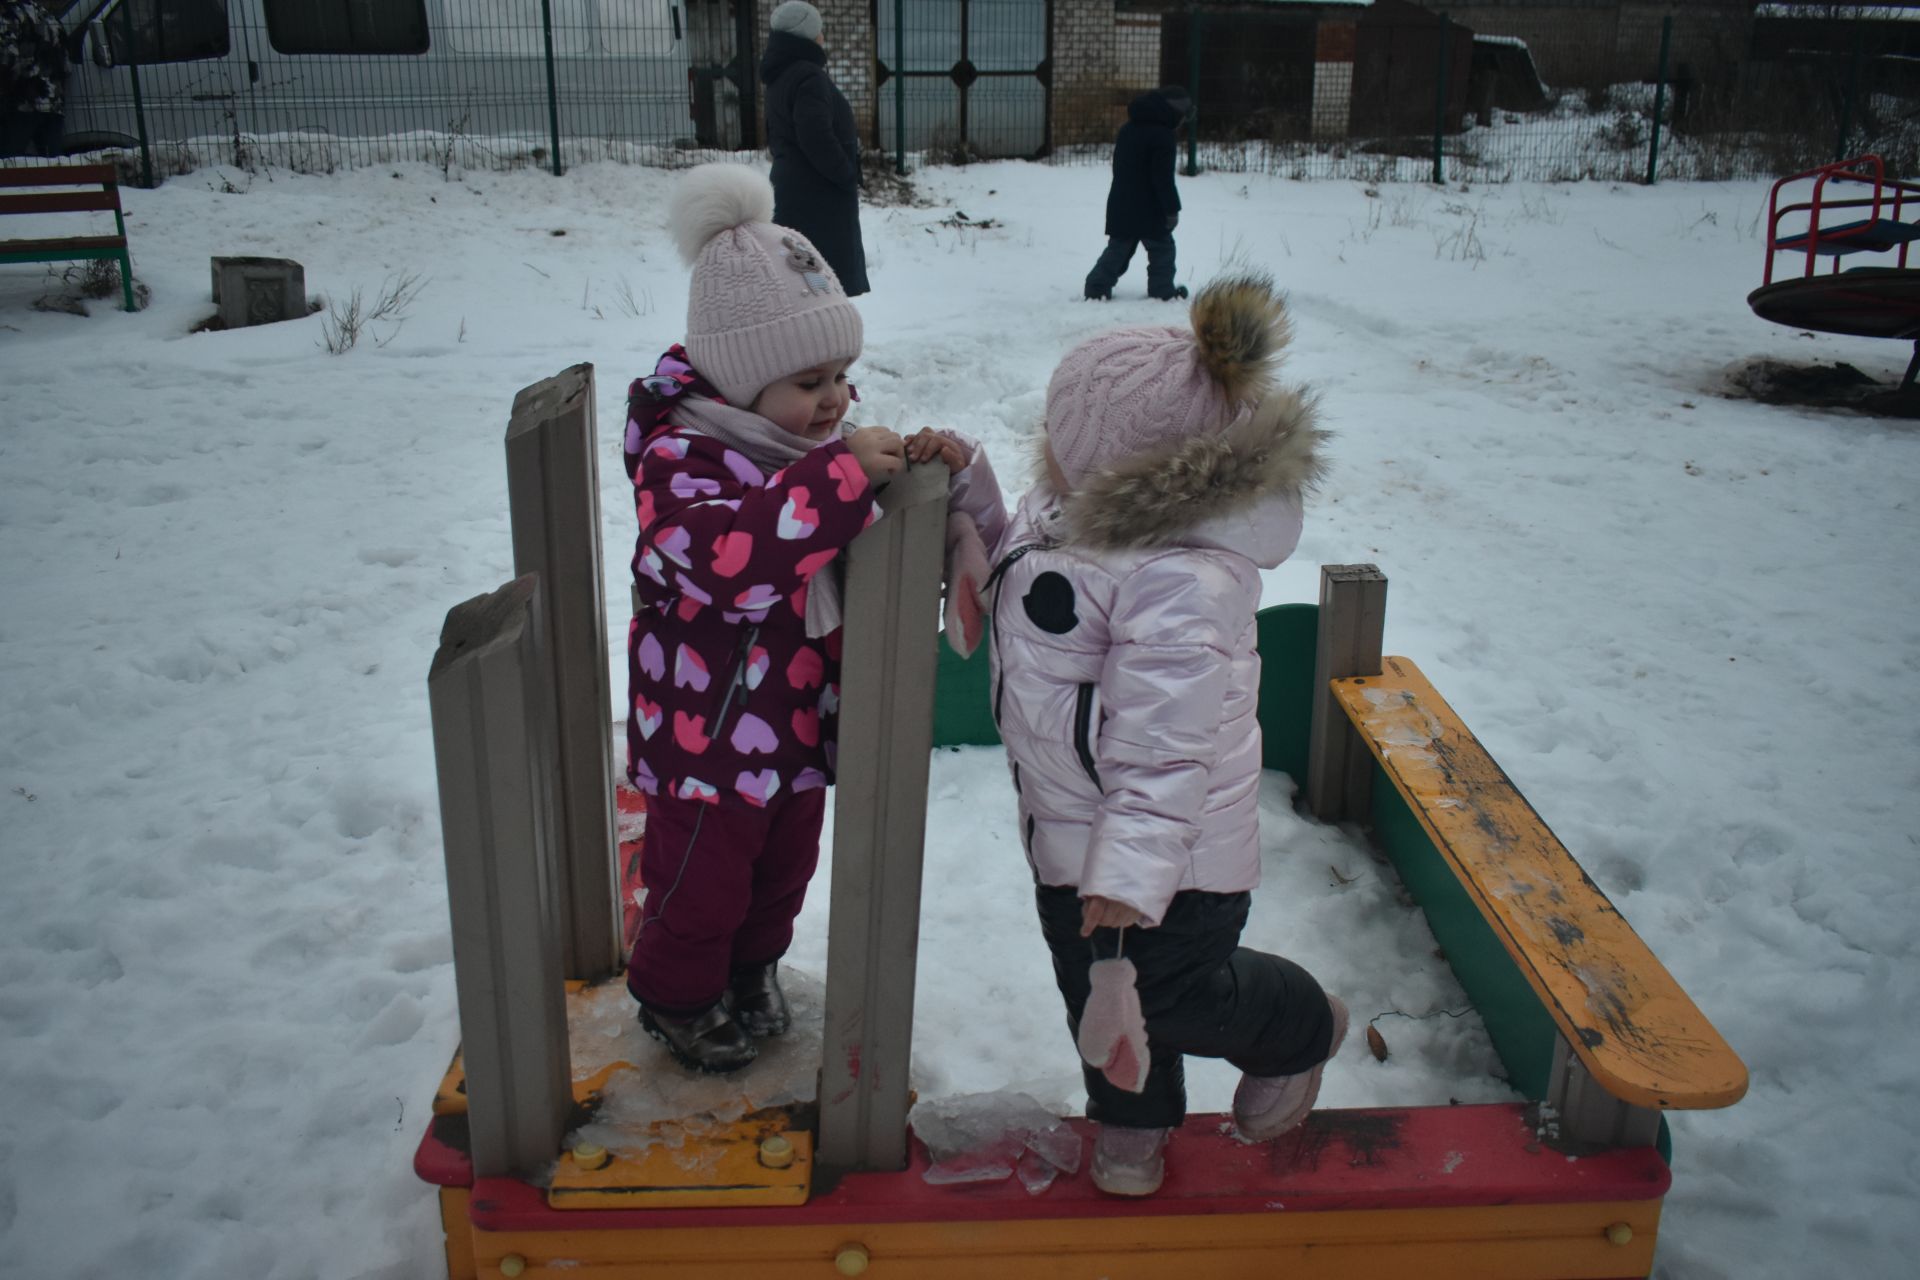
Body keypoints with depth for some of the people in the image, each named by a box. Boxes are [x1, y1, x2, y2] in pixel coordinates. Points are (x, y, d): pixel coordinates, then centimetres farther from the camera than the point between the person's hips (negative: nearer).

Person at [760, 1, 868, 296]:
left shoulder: (779, 79, 16)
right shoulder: (809, 76, -16)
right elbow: (816, 137, -24)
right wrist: (847, 175, -14)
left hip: (792, 187, 10)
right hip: (819, 194, -10)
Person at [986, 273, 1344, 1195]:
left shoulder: (1182, 579, -32)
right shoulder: (1065, 513, -2)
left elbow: (1166, 741, -33)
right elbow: (1008, 560, 20)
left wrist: (1133, 868, -36)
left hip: (1168, 844, -9)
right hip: (1068, 825, 9)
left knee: (1173, 993, 7)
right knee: (1092, 984, 21)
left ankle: (1299, 1029, 38)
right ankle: (1133, 1116, 47)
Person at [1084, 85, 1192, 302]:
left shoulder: (1128, 128, 11)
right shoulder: (1163, 136, -16)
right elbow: (1163, 178, -19)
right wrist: (1172, 209, -13)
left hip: (1120, 205, 7)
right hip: (1149, 209, -7)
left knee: (1118, 247, 12)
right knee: (1162, 248, 8)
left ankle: (1097, 288, 5)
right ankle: (1163, 291, 13)